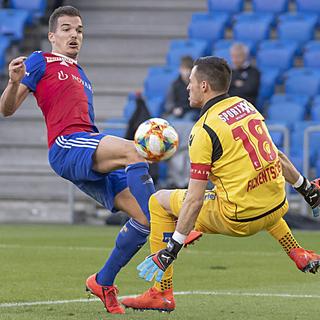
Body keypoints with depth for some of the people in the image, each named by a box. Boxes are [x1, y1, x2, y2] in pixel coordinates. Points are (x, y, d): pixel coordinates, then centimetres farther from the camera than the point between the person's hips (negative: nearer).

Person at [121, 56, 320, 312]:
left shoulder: (204, 130, -14)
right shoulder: (246, 106, 6)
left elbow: (195, 199, -17)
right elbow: (277, 156, 17)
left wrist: (170, 250, -14)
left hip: (239, 220, -7)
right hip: (276, 210, 7)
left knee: (159, 201, 8)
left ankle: (162, 292, 8)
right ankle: (297, 253, 34)